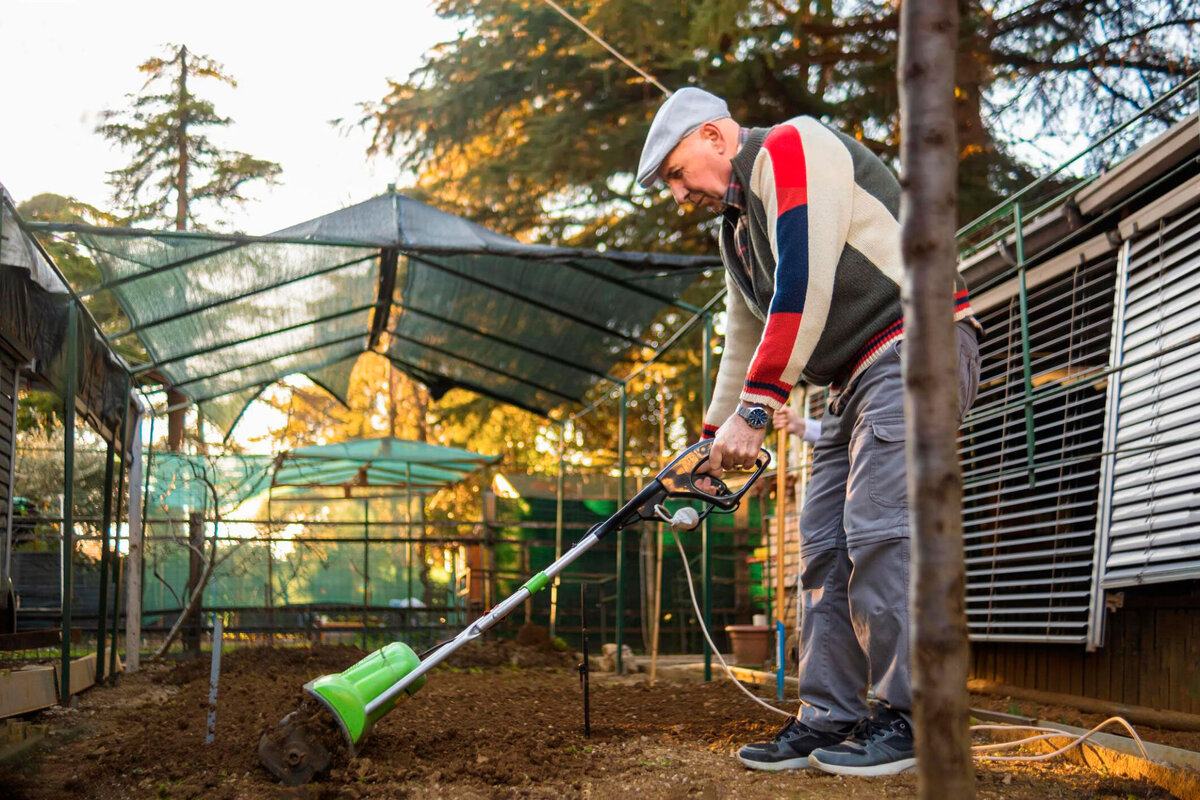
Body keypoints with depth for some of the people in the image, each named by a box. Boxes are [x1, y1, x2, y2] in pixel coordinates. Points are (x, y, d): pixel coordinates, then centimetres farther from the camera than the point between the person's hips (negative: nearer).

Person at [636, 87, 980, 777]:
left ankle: (912, 719, -11)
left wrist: (754, 410, -19)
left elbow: (803, 289, -20)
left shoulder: (794, 148, -8)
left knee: (878, 530, -17)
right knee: (826, 546, 4)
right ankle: (831, 719, 7)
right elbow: (745, 338, 28)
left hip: (915, 350, -10)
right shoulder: (736, 223, 22)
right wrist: (716, 436, 24)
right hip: (855, 382, 10)